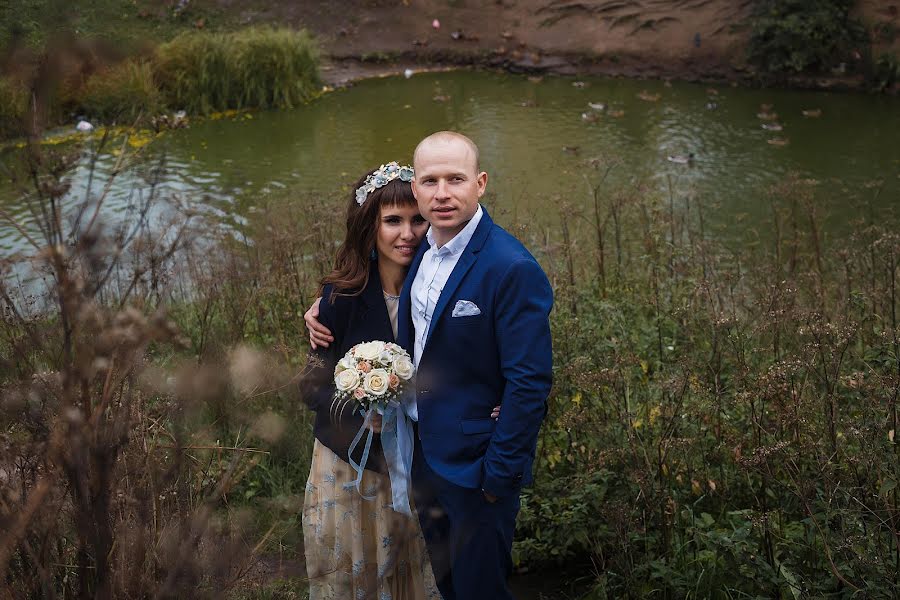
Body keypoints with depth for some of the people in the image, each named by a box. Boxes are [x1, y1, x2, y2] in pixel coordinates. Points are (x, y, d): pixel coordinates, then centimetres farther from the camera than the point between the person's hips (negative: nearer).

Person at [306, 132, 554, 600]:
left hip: (475, 465, -7)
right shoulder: (422, 253, 2)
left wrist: (500, 476, -19)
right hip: (423, 452, 7)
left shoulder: (513, 270, -23)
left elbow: (529, 382, -23)